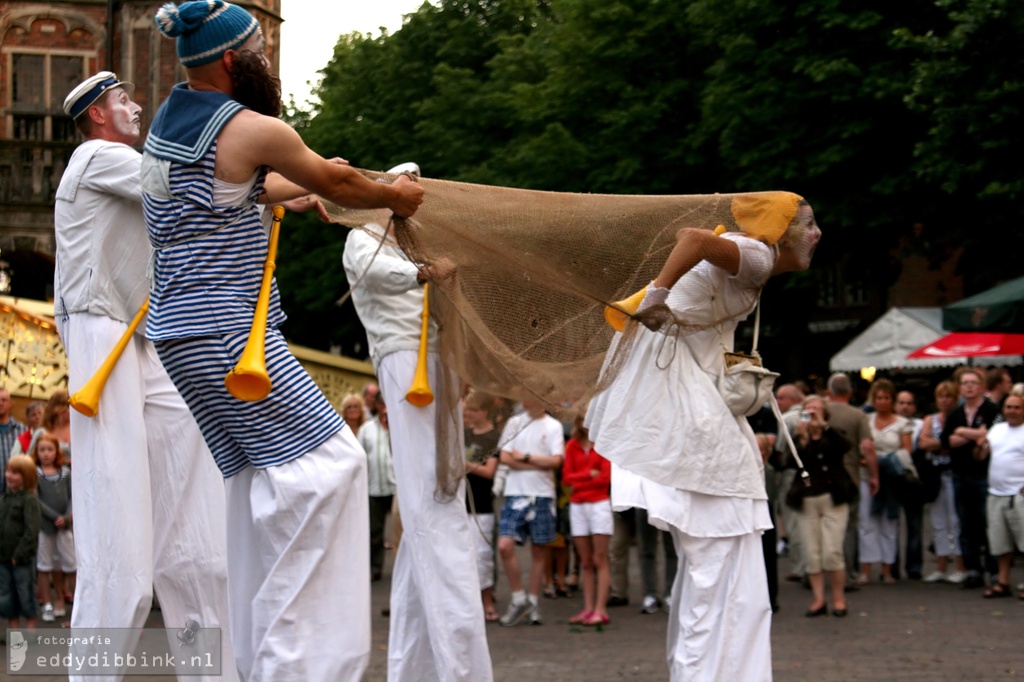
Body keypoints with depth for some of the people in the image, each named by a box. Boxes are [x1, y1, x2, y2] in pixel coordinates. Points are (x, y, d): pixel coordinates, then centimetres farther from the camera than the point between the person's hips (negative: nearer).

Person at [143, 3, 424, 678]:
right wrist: (394, 194, 20)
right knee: (327, 458, -8)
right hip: (227, 334, -9)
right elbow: (336, 184, 1)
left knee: (256, 471, 14)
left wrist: (307, 180, 43)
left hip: (181, 329, 10)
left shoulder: (167, 122, 14)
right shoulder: (255, 130, -12)